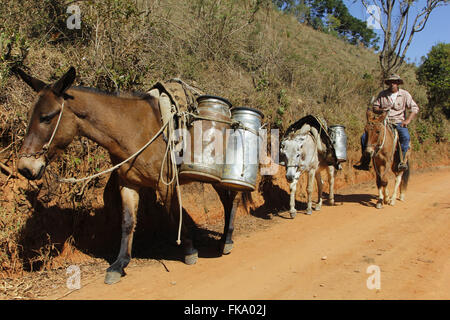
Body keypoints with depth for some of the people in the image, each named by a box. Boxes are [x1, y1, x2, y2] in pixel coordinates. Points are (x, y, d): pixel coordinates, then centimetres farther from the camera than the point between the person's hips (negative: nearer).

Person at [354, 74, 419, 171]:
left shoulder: (405, 94, 3)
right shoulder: (382, 94, 8)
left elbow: (415, 108, 3)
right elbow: (374, 107, 13)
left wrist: (408, 120, -11)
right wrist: (381, 110, -10)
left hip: (398, 122, -2)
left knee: (406, 137, -35)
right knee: (364, 137, -13)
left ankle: (403, 161, -27)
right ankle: (365, 162, -6)